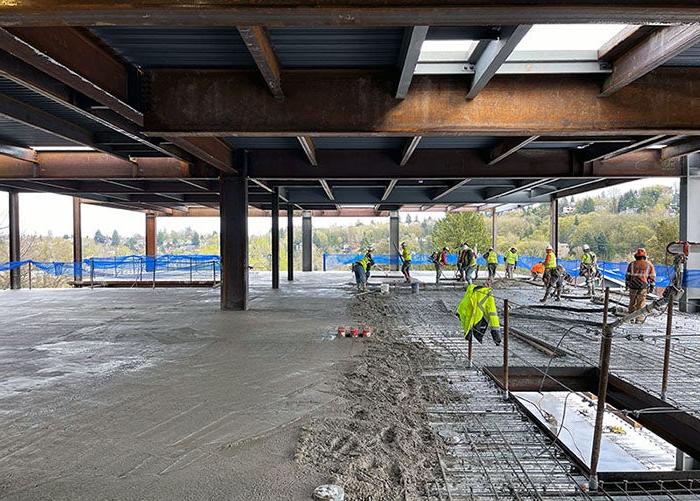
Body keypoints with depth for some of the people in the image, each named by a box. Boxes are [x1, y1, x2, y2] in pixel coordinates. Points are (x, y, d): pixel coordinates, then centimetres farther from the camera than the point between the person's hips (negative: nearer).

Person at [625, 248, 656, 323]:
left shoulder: (632, 264, 2)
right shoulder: (649, 265, 3)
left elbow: (627, 275, 6)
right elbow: (652, 277, 5)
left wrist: (626, 284, 17)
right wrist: (652, 286, 13)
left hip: (633, 286, 1)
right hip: (643, 287, -1)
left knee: (632, 302, 11)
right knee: (641, 303, 3)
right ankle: (639, 319, 3)